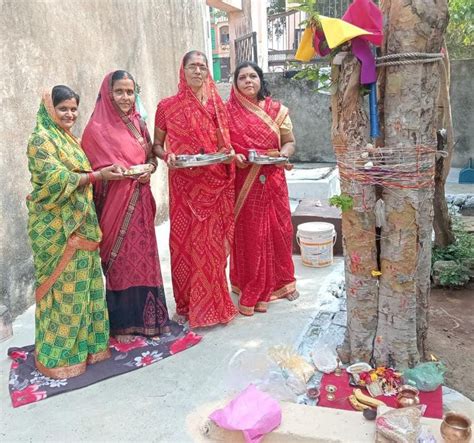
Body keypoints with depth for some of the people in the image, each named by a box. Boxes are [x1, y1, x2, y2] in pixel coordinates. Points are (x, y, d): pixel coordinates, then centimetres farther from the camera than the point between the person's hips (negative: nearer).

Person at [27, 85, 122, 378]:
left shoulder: (72, 140, 17)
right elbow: (56, 180, -21)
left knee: (85, 284, 12)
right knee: (64, 288, -2)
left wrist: (101, 173, 7)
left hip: (80, 224, 8)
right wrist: (98, 175, -22)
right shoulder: (41, 139, -9)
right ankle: (58, 356, 12)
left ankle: (85, 343, 26)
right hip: (56, 227, -8)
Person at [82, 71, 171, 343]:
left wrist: (149, 169, -8)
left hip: (140, 202, 6)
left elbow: (151, 157, 13)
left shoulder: (138, 123, 11)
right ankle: (122, 324, 16)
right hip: (115, 205, -6)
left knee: (144, 257, 11)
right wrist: (134, 172, -19)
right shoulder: (97, 129, -8)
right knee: (121, 262, 2)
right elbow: (98, 172, -9)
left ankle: (147, 318, 25)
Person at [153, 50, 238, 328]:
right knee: (186, 242, 1)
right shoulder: (167, 106, 2)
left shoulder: (217, 105, 9)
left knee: (214, 242, 6)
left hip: (215, 184, 2)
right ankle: (186, 305, 16)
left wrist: (230, 153, -6)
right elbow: (157, 144, 8)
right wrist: (167, 156, -14)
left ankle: (215, 302, 21)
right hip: (184, 184, -2)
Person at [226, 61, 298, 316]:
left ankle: (281, 281, 29)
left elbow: (290, 142, 9)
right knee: (249, 235, 1)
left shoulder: (276, 110, 7)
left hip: (272, 180, 2)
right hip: (244, 183, -2)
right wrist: (234, 156, -16)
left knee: (278, 230, 8)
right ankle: (251, 293, 13)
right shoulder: (228, 111, 2)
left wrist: (282, 154, -12)